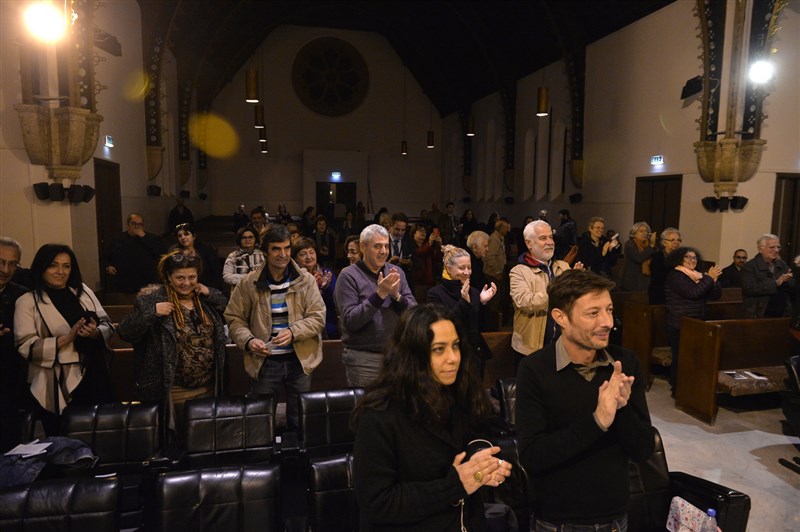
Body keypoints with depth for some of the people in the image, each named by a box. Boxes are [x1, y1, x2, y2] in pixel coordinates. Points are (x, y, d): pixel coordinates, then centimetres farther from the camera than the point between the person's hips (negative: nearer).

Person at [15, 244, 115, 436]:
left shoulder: (83, 291, 10)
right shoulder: (27, 301, -2)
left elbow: (108, 325, 8)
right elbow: (26, 346, -10)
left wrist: (95, 332, -14)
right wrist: (67, 338, -22)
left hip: (94, 377, 4)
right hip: (58, 386, -3)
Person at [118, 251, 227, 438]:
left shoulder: (205, 297, 5)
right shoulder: (153, 298, -8)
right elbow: (125, 332, -9)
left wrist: (210, 294, -6)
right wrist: (152, 312, -22)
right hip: (173, 391, -4)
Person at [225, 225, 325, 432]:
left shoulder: (306, 280, -3)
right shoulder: (249, 283, -3)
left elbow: (318, 316, -6)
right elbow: (234, 318, 3)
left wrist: (293, 332, -21)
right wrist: (248, 340, -15)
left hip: (299, 360, 1)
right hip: (264, 361, 0)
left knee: (300, 422, 14)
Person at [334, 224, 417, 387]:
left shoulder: (396, 272, 6)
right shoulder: (349, 276, -7)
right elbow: (350, 322, -15)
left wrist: (396, 295, -15)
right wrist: (379, 294, -22)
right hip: (363, 358, -4)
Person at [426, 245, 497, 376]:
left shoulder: (474, 292, 4)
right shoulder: (435, 294, -10)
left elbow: (481, 327, 5)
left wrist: (483, 303, -9)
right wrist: (463, 302, -24)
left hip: (476, 356, 5)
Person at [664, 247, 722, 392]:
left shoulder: (698, 276, 15)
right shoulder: (675, 276, -8)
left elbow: (716, 295, 10)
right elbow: (692, 293, -21)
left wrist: (714, 280, -7)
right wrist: (709, 278, -14)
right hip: (679, 325, -7)